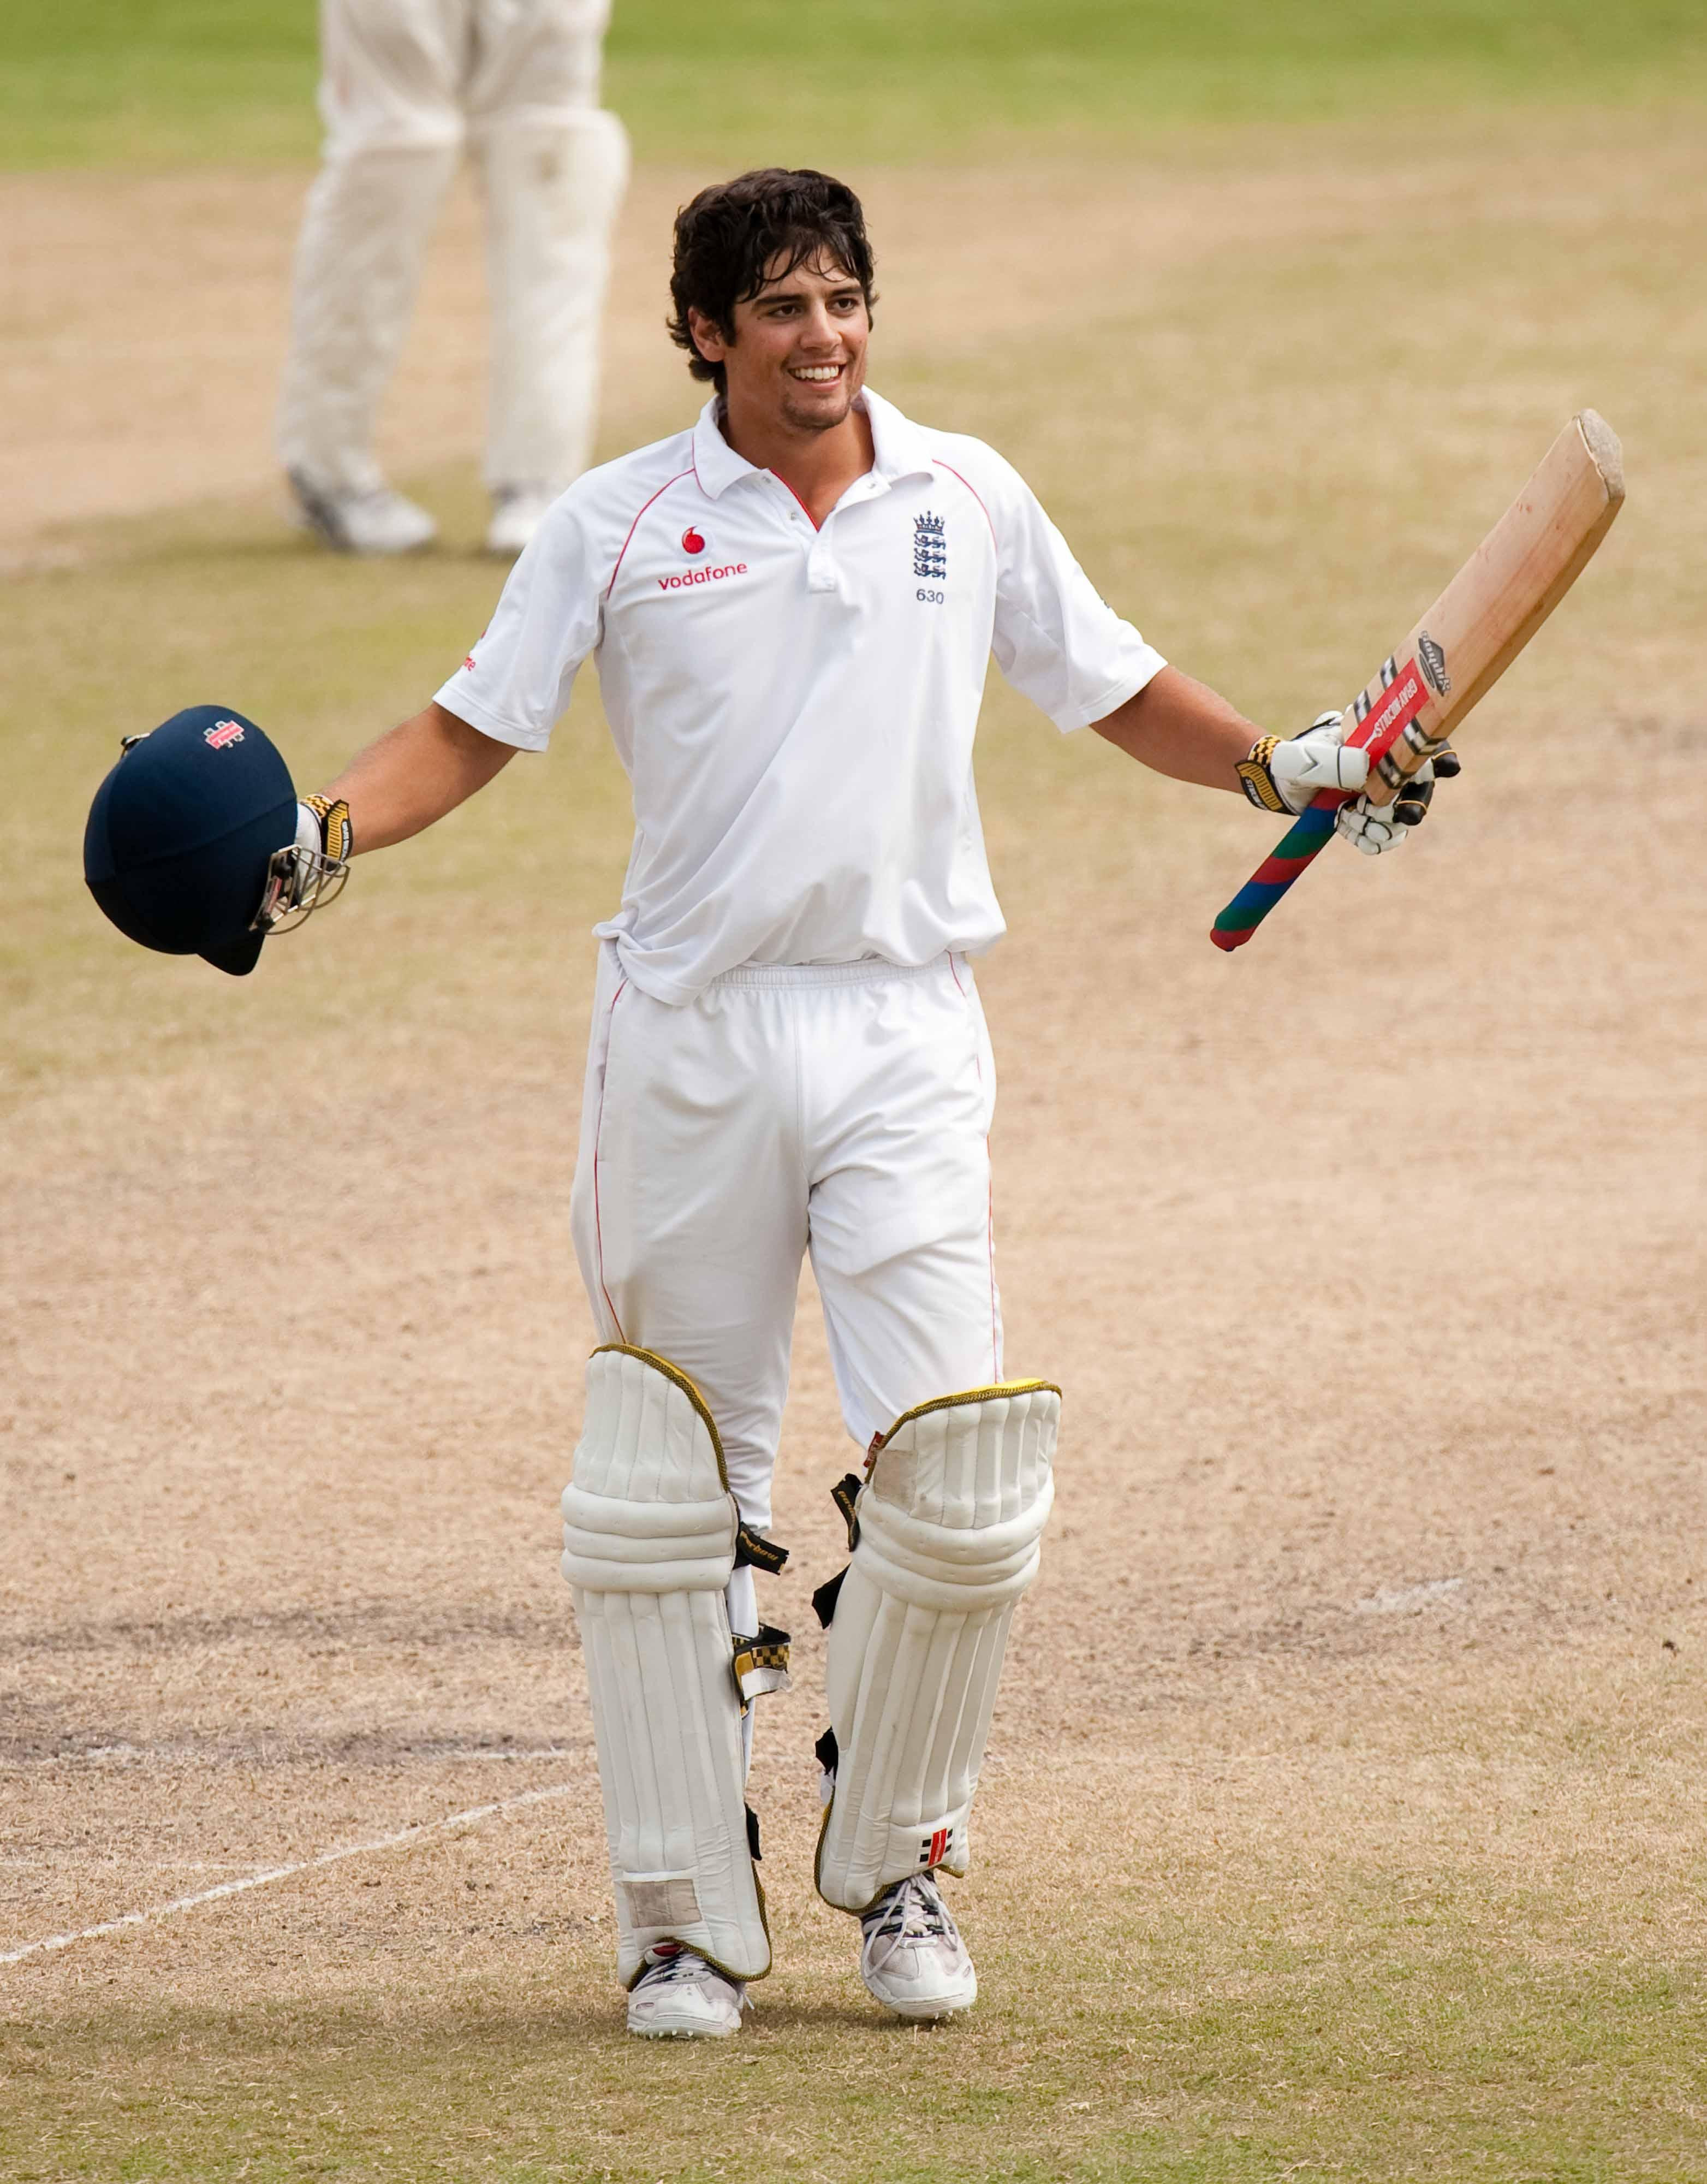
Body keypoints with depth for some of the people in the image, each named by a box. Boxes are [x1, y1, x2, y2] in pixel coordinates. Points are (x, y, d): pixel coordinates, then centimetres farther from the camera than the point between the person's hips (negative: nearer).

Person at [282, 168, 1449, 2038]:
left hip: (904, 1036, 1)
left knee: (958, 1477, -9)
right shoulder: (618, 526, 2)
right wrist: (321, 833, -15)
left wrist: (1273, 767, 6)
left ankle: (891, 1865, 12)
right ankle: (686, 1920, 10)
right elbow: (470, 731, 2)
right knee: (662, 1490, 1)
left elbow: (1112, 689, 19)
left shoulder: (966, 501, 8)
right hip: (687, 1035, -1)